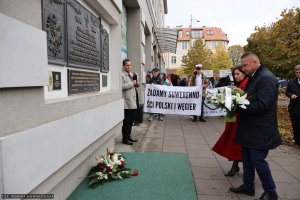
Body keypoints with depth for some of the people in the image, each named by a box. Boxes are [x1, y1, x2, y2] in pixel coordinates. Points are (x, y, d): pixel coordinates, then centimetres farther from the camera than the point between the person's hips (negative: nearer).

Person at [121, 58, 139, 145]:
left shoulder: (132, 74, 20)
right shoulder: (121, 75, -8)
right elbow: (121, 86, -21)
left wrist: (137, 83, 9)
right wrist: (132, 83, -18)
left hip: (133, 102, 9)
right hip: (126, 103, -8)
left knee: (131, 120, 15)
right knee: (126, 121, -1)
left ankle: (128, 136, 28)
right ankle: (125, 138, 11)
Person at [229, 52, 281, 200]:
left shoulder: (266, 78, -17)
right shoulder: (253, 78, 13)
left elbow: (262, 104, -26)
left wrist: (238, 106, -20)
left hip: (260, 131, -9)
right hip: (249, 128, 9)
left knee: (258, 160, 0)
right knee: (247, 158, 16)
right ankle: (248, 186, 32)